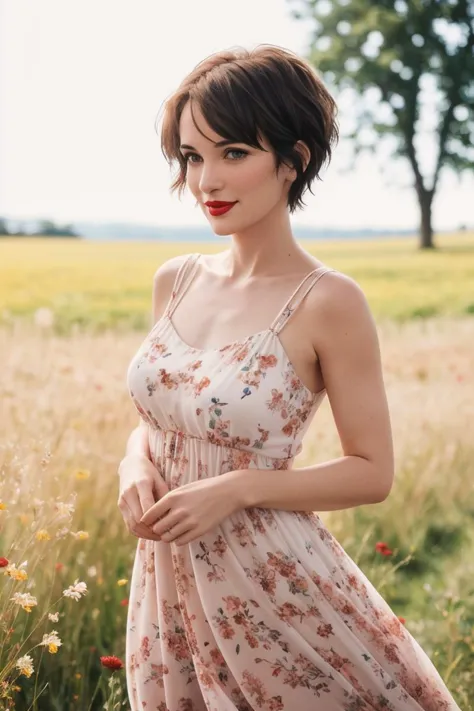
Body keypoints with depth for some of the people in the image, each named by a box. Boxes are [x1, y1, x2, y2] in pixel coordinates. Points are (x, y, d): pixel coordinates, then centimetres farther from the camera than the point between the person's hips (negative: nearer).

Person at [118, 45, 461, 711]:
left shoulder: (329, 301, -15)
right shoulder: (175, 280, 2)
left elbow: (373, 472, -10)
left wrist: (237, 488, -19)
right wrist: (136, 465, -6)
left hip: (272, 584, -5)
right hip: (166, 584, 5)